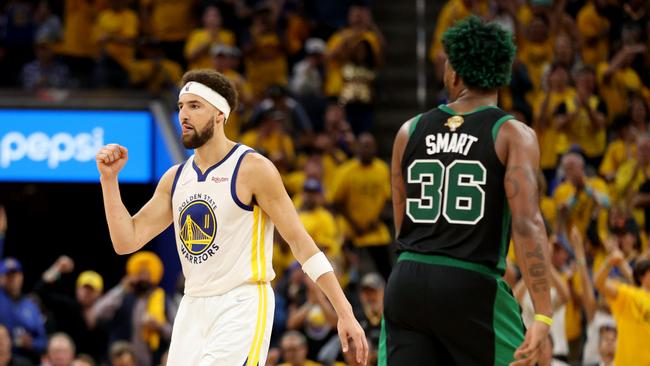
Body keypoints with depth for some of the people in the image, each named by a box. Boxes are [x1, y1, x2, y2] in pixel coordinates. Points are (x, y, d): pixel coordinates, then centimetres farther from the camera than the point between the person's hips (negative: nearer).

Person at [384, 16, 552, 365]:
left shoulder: (410, 131, 11)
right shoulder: (513, 135, -3)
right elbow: (527, 224, -14)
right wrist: (542, 316, -17)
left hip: (406, 283, 4)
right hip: (473, 285, -4)